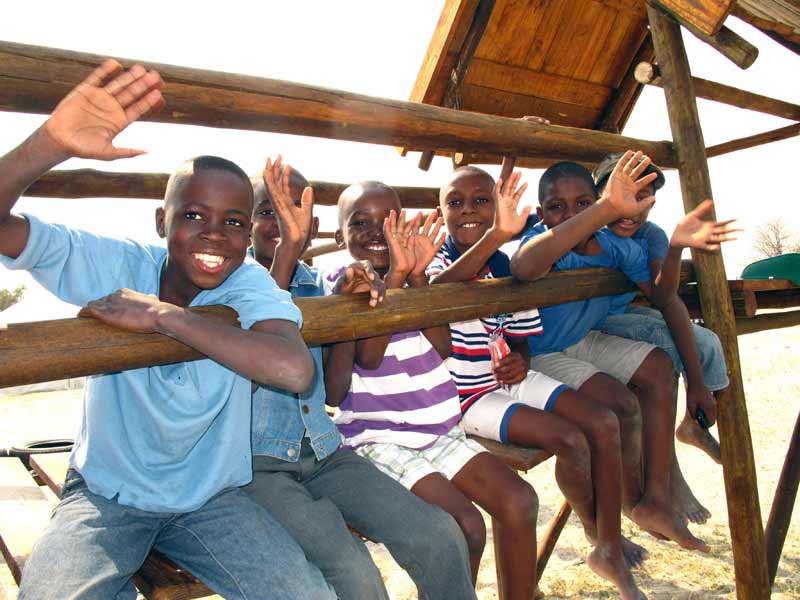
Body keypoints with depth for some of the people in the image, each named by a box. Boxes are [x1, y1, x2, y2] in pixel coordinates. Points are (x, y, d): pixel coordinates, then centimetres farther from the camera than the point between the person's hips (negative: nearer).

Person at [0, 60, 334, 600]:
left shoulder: (251, 285, -16)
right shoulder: (113, 266, -11)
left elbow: (295, 370, -36)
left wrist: (164, 315, -33)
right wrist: (50, 145, -39)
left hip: (213, 500, 1)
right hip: (106, 494, 0)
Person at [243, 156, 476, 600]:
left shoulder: (314, 284, 11)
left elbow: (333, 389, 8)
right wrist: (287, 249, -24)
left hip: (323, 452, 5)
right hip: (253, 461, -5)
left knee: (440, 536, -12)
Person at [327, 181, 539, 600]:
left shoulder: (414, 280, 9)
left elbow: (442, 348, -4)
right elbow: (368, 356, -20)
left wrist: (418, 275, -14)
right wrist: (395, 275, -25)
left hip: (439, 431, 6)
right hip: (379, 440, -5)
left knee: (519, 501, -8)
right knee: (466, 527, -21)